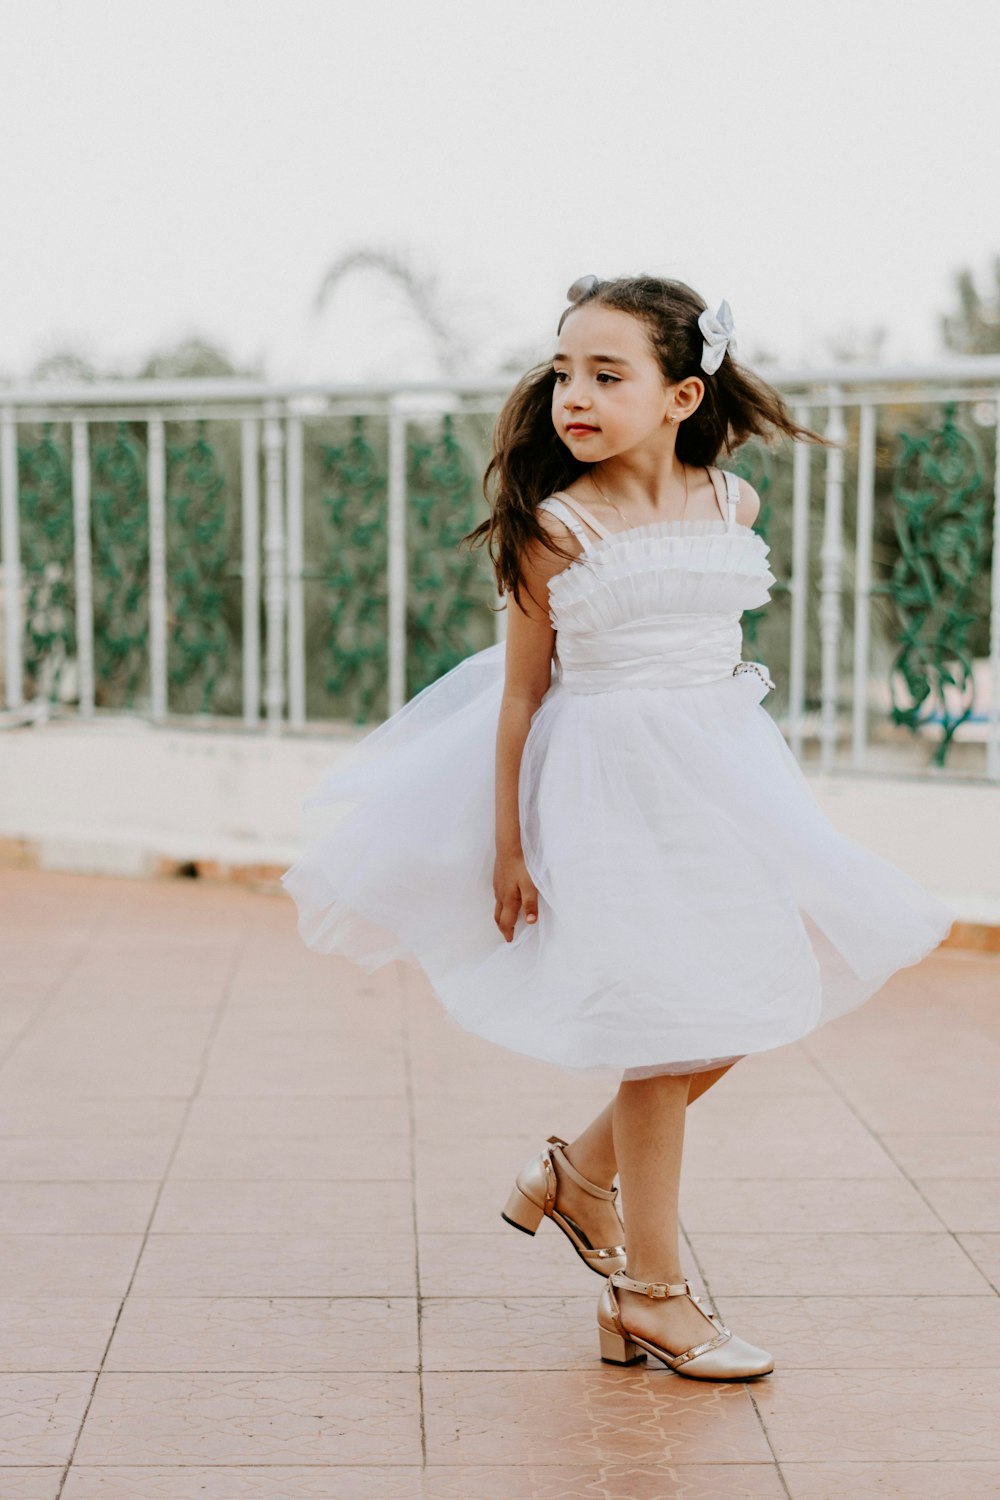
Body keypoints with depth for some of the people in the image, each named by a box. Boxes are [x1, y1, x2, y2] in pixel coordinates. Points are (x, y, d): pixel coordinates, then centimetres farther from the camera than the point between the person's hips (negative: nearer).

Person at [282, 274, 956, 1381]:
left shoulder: (733, 505, 1)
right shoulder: (555, 528, -13)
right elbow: (523, 687, -9)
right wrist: (508, 842, -9)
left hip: (720, 773, 6)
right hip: (610, 782, -6)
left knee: (750, 997, 10)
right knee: (665, 1024, -2)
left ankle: (577, 1175, 29)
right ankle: (648, 1293, 13)